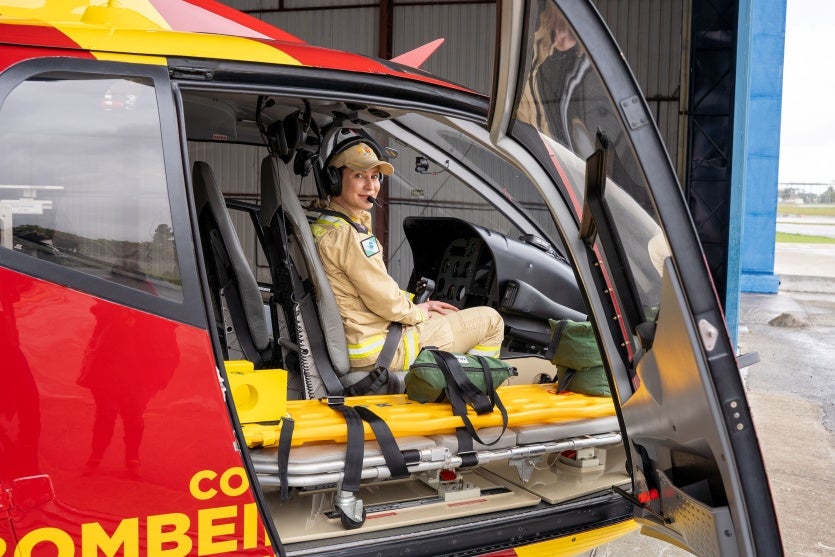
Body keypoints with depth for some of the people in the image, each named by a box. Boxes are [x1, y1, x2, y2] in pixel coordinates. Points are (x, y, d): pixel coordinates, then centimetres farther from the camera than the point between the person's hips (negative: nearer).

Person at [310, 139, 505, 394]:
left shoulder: (323, 228, 11)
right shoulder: (347, 235, -22)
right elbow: (384, 301, -20)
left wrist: (416, 302, 9)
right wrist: (417, 311, -1)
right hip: (377, 351, -10)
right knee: (490, 320, 0)